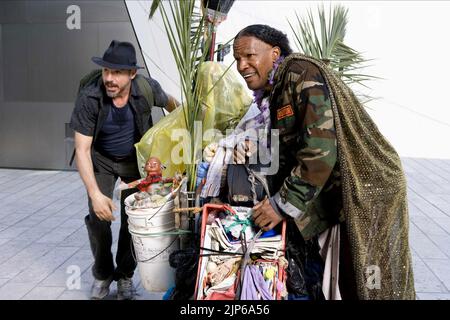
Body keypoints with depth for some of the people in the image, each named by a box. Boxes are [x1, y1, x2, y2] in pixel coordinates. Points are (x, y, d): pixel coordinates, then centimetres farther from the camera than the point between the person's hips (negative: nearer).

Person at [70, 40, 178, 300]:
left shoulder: (147, 88, -24)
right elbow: (82, 149, -28)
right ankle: (103, 273, 17)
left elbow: (169, 102, 1)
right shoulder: (88, 99, -29)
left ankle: (125, 274, 22)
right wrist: (95, 194, -37)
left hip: (136, 159, 1)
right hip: (101, 160, -1)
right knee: (98, 217, -8)